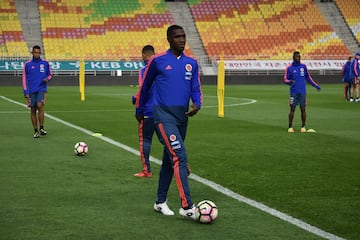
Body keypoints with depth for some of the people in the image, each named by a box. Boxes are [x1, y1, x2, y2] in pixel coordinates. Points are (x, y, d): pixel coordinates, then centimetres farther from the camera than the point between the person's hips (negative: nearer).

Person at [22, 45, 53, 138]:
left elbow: (50, 75, 16)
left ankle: (41, 128, -13)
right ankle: (36, 131, 10)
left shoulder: (45, 63, 6)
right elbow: (24, 78, 5)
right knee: (33, 110, 3)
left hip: (42, 89, -1)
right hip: (31, 91, 1)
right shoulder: (27, 64, 4)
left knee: (39, 106, -20)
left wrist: (47, 78, -8)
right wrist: (26, 92, -2)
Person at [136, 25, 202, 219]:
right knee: (180, 157, -17)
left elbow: (196, 89, 12)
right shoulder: (157, 60, -3)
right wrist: (139, 110, 18)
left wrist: (197, 104, -10)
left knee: (169, 160, 14)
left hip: (182, 116, 6)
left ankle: (160, 202, 27)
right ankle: (186, 206, -18)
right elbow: (145, 86, 9)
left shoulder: (192, 63, 9)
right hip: (164, 114, -6)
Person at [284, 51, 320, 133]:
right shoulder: (289, 68, 0)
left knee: (303, 109, 3)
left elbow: (308, 77, 17)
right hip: (294, 92, -2)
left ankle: (303, 127, 10)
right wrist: (290, 81, -22)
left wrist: (316, 85, 15)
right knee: (292, 109, -2)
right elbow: (285, 79, 0)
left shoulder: (303, 66, 8)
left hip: (302, 92, 2)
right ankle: (290, 127, 5)